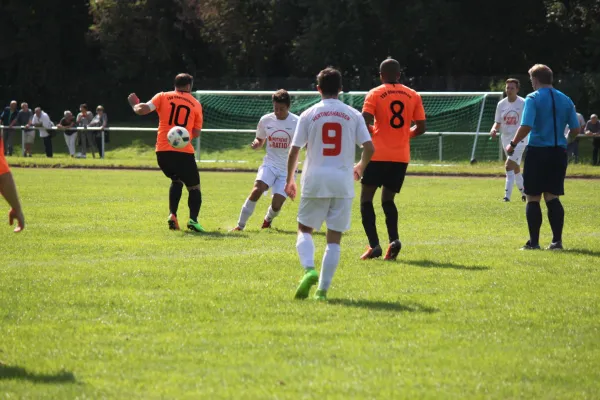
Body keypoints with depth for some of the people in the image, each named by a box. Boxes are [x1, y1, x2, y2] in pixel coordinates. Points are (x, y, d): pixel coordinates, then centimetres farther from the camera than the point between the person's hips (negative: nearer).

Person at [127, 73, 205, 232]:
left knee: (176, 181, 26)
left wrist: (135, 104, 16)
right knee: (194, 187, 11)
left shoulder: (163, 97, 7)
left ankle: (172, 215, 9)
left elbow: (142, 110, -4)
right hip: (184, 152, -2)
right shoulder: (195, 104, 8)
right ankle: (193, 219, -11)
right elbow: (196, 133, 6)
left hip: (163, 151, 2)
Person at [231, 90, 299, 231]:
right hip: (270, 164, 1)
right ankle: (240, 225, -17)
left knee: (276, 205, -8)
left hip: (287, 169, -1)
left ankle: (268, 220, 31)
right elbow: (260, 140, 16)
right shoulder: (266, 120, 1)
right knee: (257, 189, -27)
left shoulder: (296, 122, -8)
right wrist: (255, 144, -8)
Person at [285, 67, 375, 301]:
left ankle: (309, 270, -15)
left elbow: (294, 151, -1)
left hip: (315, 181, -1)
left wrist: (290, 180, 12)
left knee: (304, 229, 12)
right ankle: (323, 289, 1)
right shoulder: (353, 115, 3)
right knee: (334, 238, 6)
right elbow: (369, 148, 0)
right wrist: (360, 168, 20)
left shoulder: (309, 115, 1)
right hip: (343, 182, 1)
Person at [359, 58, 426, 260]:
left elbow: (365, 122, -14)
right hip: (401, 156, 4)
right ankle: (394, 240, -7)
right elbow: (420, 128, 6)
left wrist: (371, 132, 9)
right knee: (388, 200, 16)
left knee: (366, 199, 6)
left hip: (378, 155, -4)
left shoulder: (375, 94, -2)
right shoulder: (413, 96, 7)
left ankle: (374, 245, -8)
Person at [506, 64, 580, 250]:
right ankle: (557, 240, 2)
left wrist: (513, 144, -5)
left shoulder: (533, 99, -8)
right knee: (552, 197, 9)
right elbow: (575, 129, 8)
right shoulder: (565, 100, 8)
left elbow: (526, 126, -18)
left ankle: (534, 241, 1)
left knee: (533, 198, 2)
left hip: (538, 152, -5)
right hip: (559, 152, 5)